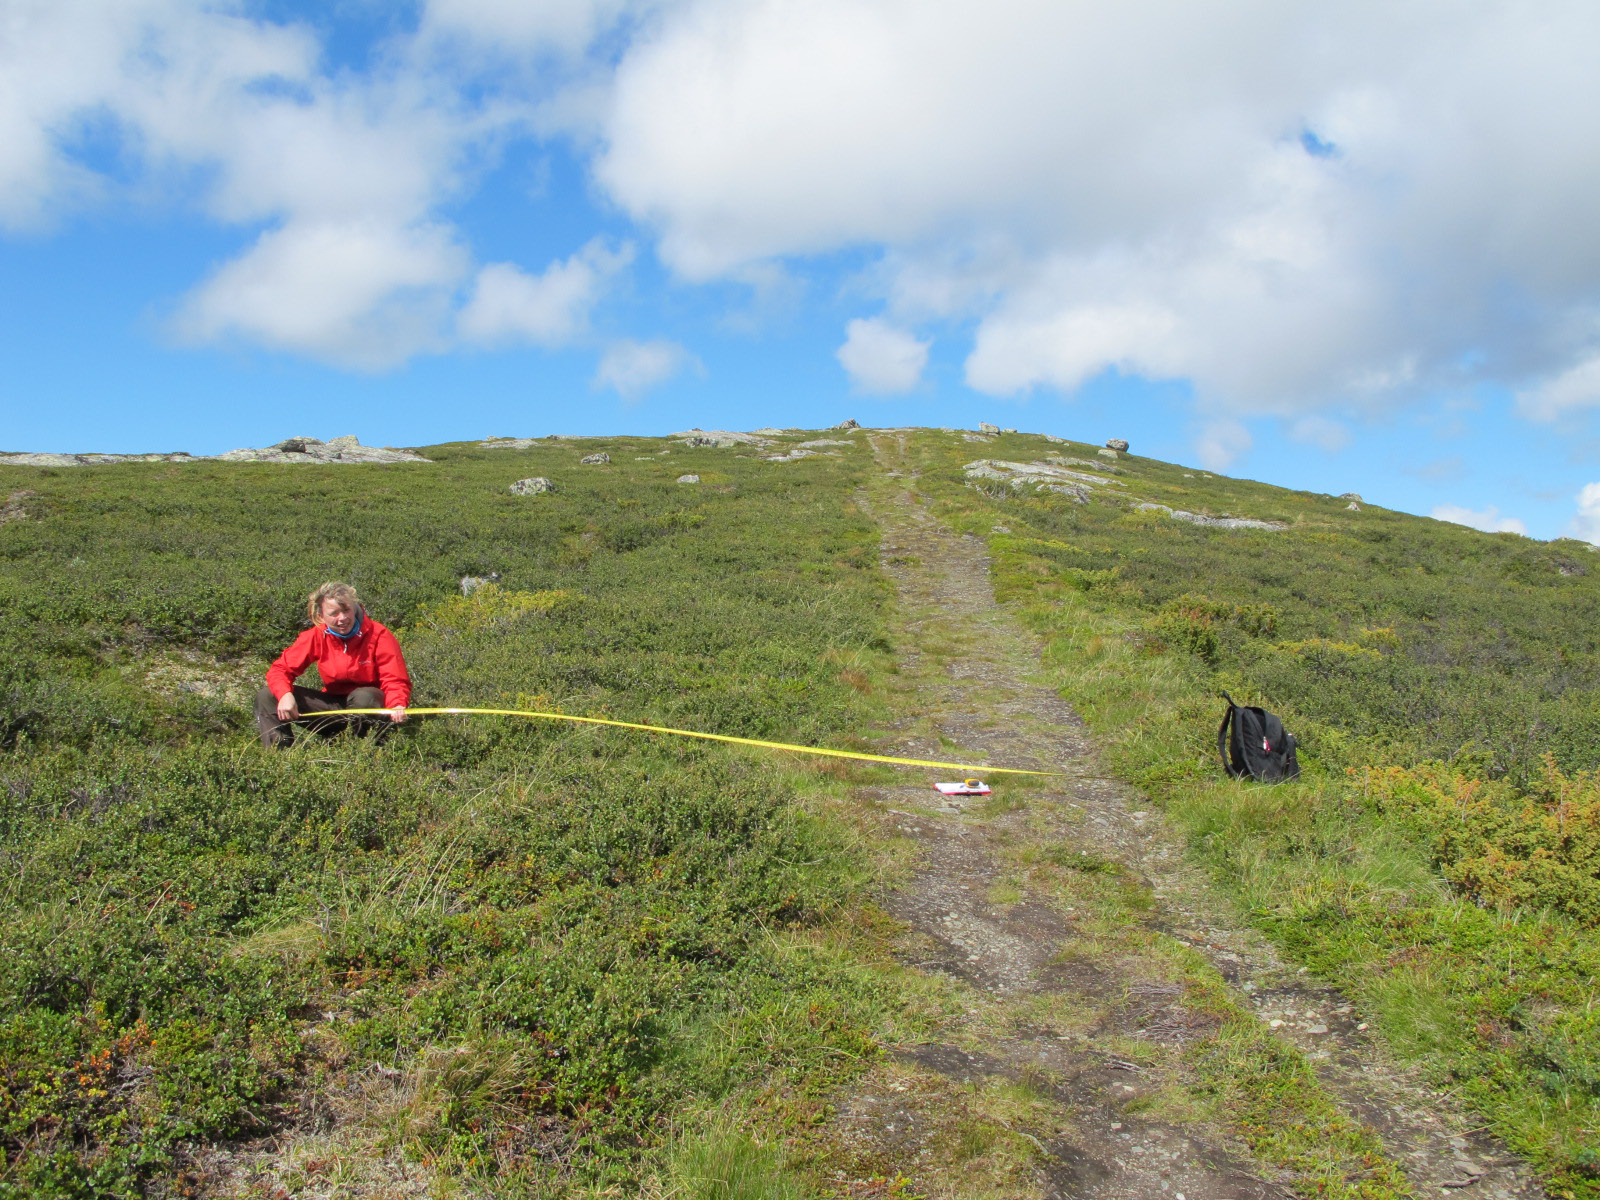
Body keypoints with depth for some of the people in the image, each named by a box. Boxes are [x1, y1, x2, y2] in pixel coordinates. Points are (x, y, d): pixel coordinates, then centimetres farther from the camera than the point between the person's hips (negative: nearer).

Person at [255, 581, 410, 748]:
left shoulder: (378, 635, -15)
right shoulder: (315, 637, -6)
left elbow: (395, 680, -17)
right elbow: (281, 668, -2)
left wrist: (397, 706, -41)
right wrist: (285, 695, -26)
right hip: (333, 706, 4)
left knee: (364, 697, -39)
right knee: (266, 696, -8)